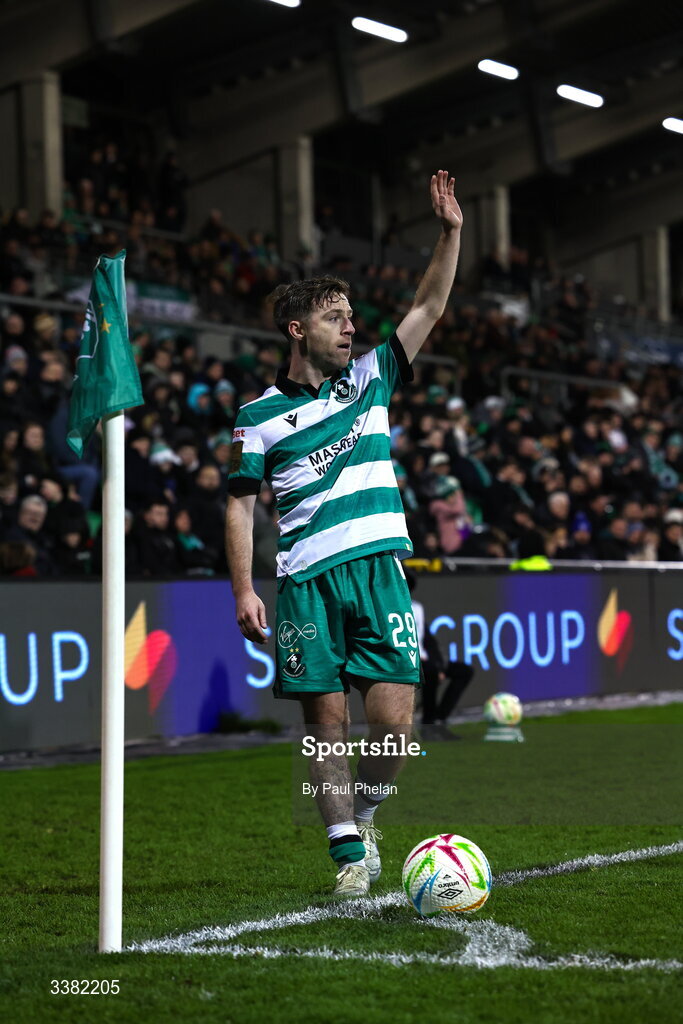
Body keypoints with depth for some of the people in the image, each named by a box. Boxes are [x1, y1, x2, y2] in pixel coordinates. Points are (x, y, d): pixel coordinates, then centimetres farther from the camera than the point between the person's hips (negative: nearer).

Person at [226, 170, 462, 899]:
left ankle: (362, 813, 19)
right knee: (326, 723, -2)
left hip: (379, 569, 2)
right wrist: (243, 590, -4)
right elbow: (240, 505, 6)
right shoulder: (260, 415, 5)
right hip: (306, 584, -2)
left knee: (393, 717, -8)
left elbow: (428, 309, 11)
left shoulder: (369, 380, 13)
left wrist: (450, 234, 1)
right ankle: (349, 853, 8)